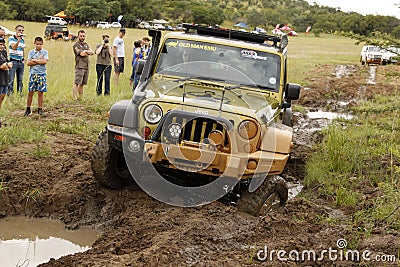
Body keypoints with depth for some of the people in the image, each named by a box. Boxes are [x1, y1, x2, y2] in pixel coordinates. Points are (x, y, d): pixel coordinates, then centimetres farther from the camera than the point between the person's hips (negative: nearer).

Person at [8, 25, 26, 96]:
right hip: (13, 61, -6)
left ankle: (20, 93, 12)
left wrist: (23, 59, 14)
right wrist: (18, 40, -31)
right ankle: (10, 93, -5)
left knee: (20, 80, 7)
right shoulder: (11, 38, -5)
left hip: (20, 62, 6)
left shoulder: (23, 40, 12)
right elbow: (14, 47, -20)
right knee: (11, 80, -8)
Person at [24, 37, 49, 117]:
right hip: (33, 74, 1)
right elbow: (29, 63, -3)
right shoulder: (31, 52, 7)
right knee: (30, 92, 1)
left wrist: (34, 60, -7)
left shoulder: (45, 52, 4)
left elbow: (45, 61, -11)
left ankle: (40, 109, 9)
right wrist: (39, 61, -9)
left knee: (40, 93, 1)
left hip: (42, 74, -1)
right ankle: (28, 109, 10)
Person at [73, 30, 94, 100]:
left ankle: (80, 97, 13)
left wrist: (85, 51, -8)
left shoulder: (86, 44, 19)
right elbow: (82, 54, -15)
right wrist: (88, 53, 3)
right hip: (80, 67, -7)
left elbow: (92, 52, 8)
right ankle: (74, 98, -14)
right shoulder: (76, 45, -3)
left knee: (82, 84, 9)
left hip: (86, 67, 7)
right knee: (76, 83, -11)